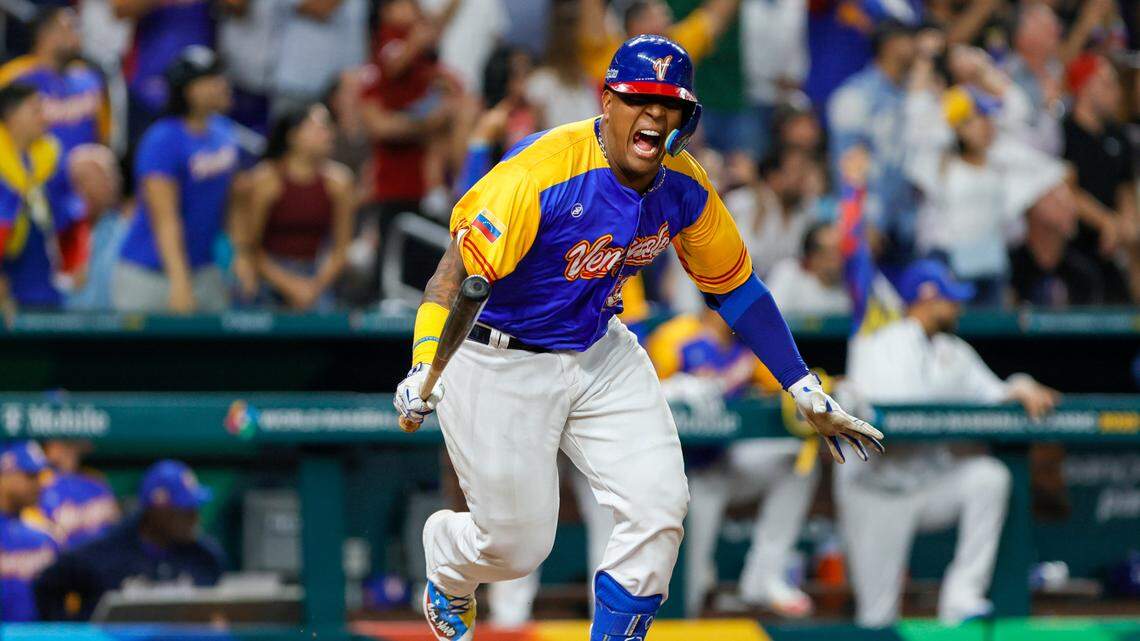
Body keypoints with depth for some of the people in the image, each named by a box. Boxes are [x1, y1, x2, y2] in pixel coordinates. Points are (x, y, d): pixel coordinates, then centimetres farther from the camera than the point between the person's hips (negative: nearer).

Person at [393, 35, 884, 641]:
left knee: (658, 505, -10)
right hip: (500, 366, -5)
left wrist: (806, 392, 4)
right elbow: (458, 269, -32)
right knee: (516, 545, 1)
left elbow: (735, 288, 5)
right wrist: (424, 367, -47)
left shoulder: (685, 188, -9)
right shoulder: (541, 173, -29)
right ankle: (447, 576, 39)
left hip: (600, 357, 6)